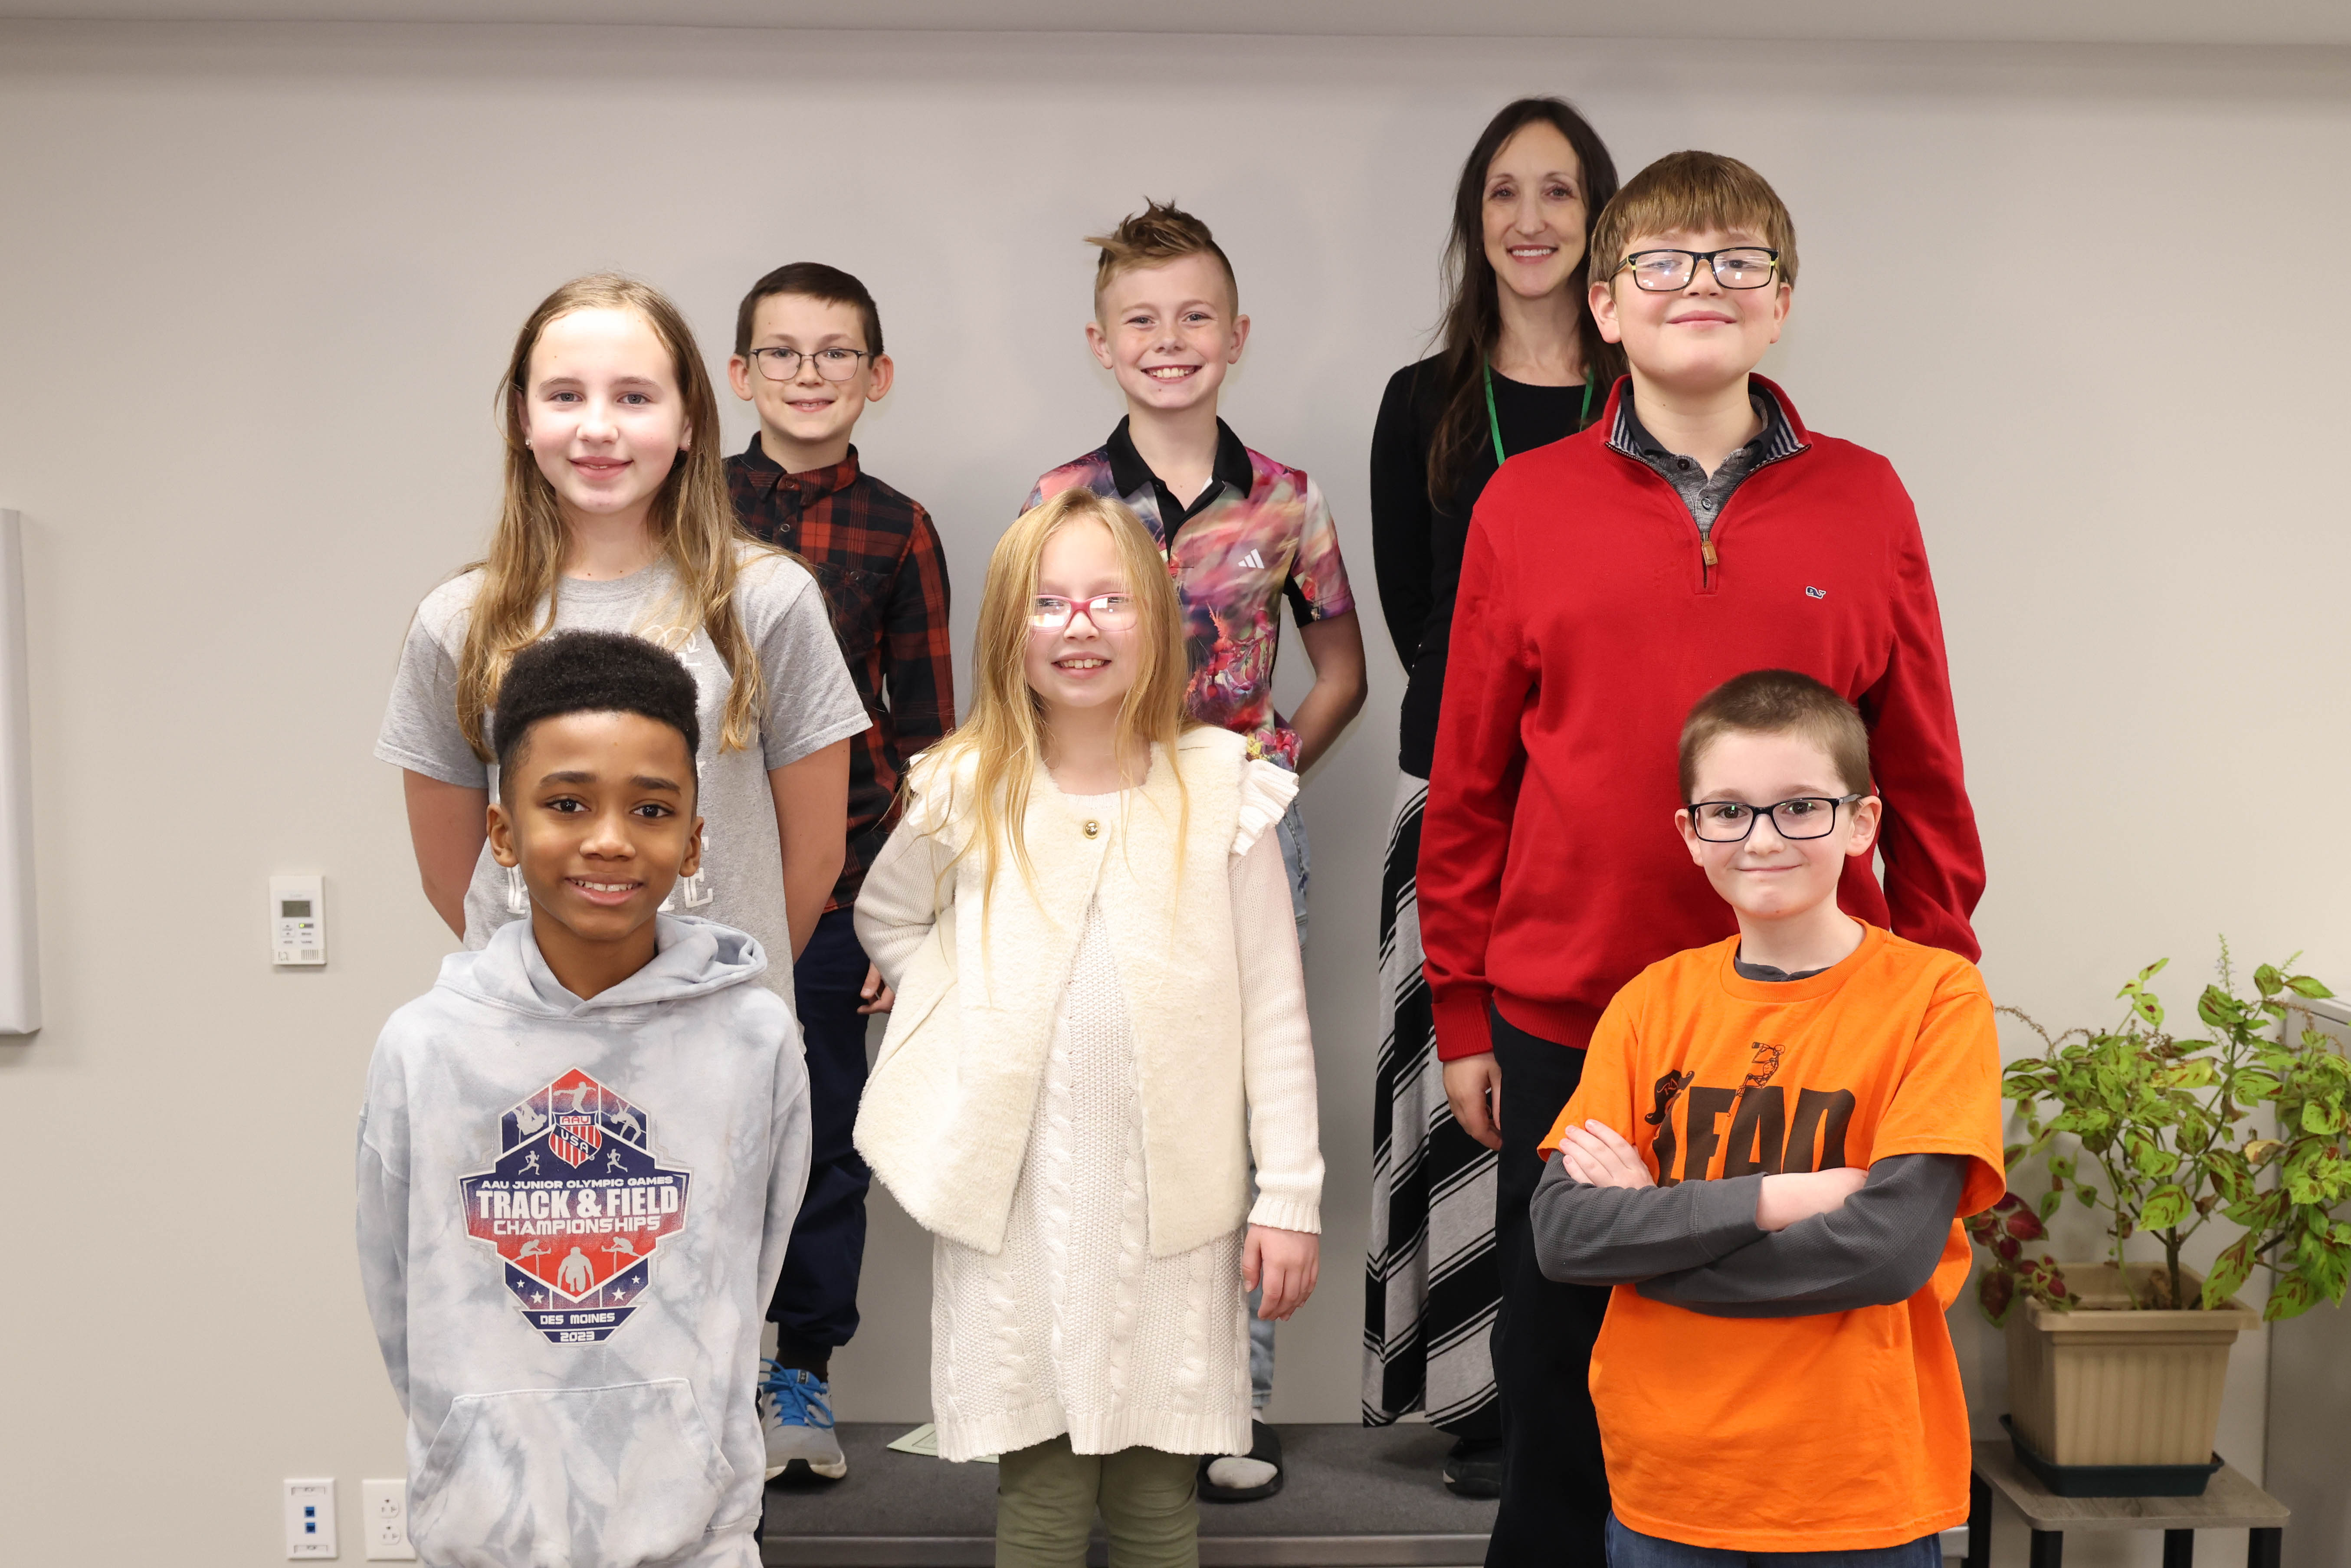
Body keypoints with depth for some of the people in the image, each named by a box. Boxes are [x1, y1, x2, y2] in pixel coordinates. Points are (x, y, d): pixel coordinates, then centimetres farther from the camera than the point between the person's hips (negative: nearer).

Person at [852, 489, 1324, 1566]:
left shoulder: (1220, 792, -1)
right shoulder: (965, 793, 1)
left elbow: (1273, 1008, 0)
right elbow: (883, 919, 19)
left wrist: (1291, 1196, -3)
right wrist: (969, 1021, 3)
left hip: (1173, 1203, 0)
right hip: (1012, 1202, 1)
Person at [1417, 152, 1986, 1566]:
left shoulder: (1865, 503, 0)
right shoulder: (1525, 507, 0)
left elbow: (1922, 779, 4)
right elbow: (1469, 782, 4)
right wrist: (1461, 1015, 5)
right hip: (1565, 1026, 0)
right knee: (1563, 1379, 15)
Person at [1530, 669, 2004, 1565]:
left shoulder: (1935, 996, -7)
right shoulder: (1653, 1002, 2)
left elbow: (1892, 1246, -18)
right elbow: (1559, 1232, -8)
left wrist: (1648, 1225, -13)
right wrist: (1774, 1199, -19)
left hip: (1860, 1495, -3)